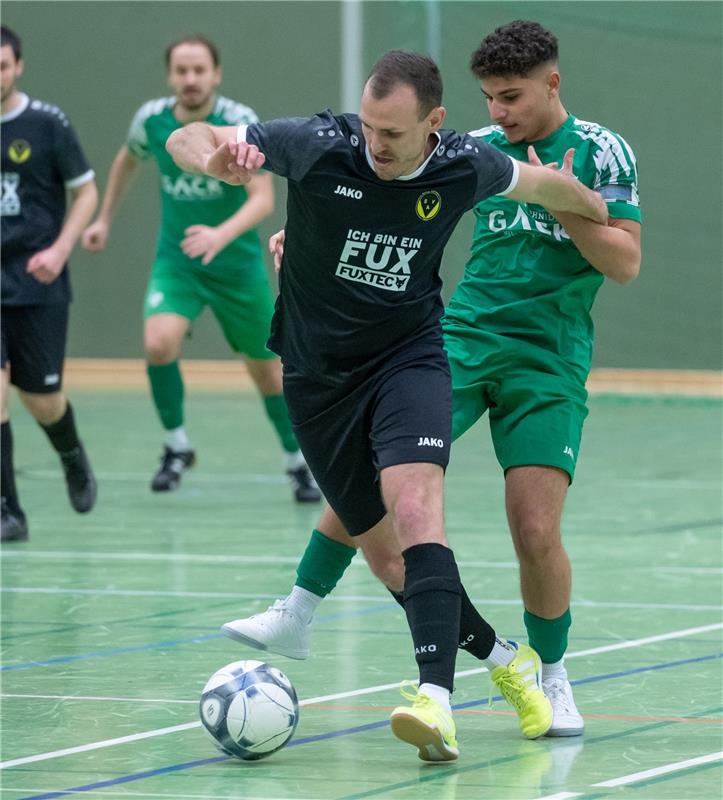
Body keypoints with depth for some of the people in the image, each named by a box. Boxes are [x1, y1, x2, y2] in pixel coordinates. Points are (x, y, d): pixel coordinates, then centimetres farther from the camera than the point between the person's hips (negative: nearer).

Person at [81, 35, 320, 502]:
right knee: (159, 344, -24)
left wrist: (221, 235, -44)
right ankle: (177, 446, -3)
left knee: (265, 368, 10)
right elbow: (128, 160, 16)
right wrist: (105, 219, 21)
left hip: (237, 265, -2)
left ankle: (299, 462, 33)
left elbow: (263, 198, -28)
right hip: (176, 263, 2)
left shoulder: (240, 123, -19)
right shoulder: (151, 120, -8)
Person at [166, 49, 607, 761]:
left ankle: (436, 699, -38)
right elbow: (184, 139, -15)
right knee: (386, 549, 4)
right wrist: (215, 160, -38)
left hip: (409, 356, -1)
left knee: (414, 507, -26)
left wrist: (598, 216, 29)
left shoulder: (465, 166, -12)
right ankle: (505, 661, 26)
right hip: (317, 374, 1)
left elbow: (538, 183, 12)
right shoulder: (318, 144, -18)